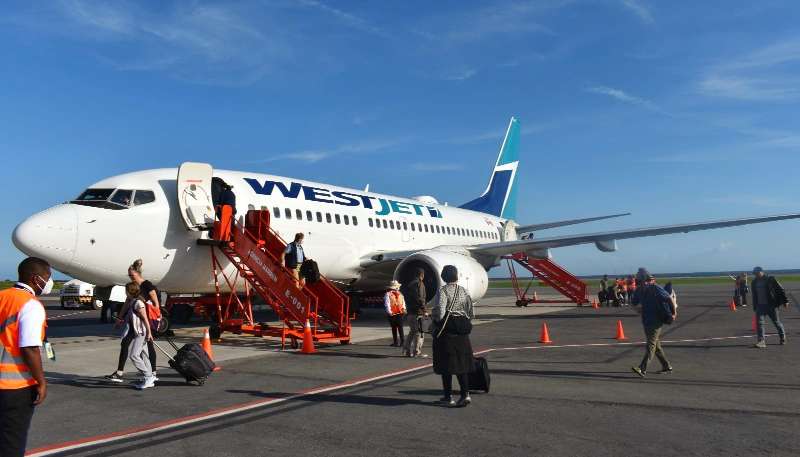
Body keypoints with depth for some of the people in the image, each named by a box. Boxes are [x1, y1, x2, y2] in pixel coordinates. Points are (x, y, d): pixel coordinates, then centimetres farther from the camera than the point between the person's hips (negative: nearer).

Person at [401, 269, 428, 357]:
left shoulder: (408, 283, 15)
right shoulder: (419, 283, -10)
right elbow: (420, 298, -19)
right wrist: (424, 310, -17)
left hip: (409, 311, 8)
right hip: (417, 312, -8)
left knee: (412, 331, 18)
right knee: (419, 332, -1)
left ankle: (406, 350, 17)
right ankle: (417, 352, -1)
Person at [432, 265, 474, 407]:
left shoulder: (443, 291, -12)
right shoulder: (464, 291, 4)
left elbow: (440, 312, -22)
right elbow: (471, 314, 6)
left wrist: (436, 321, -2)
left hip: (446, 333, -5)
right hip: (462, 333, 5)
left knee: (446, 365, 6)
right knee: (461, 363, 12)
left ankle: (448, 397, 14)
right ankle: (465, 394, 4)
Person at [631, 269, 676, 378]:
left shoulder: (655, 288, -12)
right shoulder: (640, 289, 9)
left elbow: (669, 298, -14)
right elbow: (634, 303, 20)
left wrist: (673, 313, -10)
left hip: (655, 321, -8)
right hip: (646, 321, 8)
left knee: (651, 344, -12)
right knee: (656, 345, 15)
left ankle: (643, 369, -20)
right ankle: (667, 367, 28)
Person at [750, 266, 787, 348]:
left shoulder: (771, 279, -6)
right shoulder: (754, 282, 8)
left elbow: (781, 290, -2)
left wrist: (785, 301, -5)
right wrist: (755, 307, 14)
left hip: (771, 305, -4)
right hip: (760, 305, 4)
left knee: (777, 322, 10)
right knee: (759, 322, -9)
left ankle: (783, 337, 33)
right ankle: (761, 341, -11)